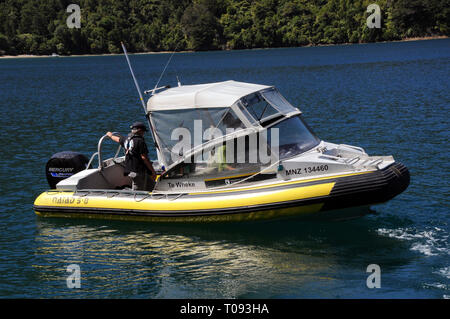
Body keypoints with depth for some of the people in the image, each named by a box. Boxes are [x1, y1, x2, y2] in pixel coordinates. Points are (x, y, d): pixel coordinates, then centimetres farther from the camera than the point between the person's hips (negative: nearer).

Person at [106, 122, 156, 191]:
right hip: (139, 171, -9)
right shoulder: (140, 141, -13)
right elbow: (144, 157, -17)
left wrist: (110, 135, 58)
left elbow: (117, 139, 34)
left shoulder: (126, 139, 11)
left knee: (151, 185, 15)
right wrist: (153, 171, -13)